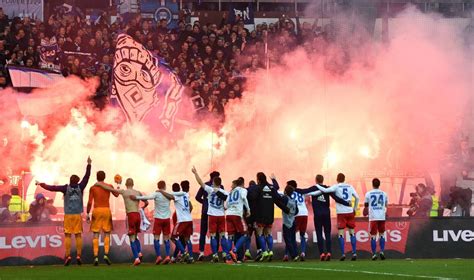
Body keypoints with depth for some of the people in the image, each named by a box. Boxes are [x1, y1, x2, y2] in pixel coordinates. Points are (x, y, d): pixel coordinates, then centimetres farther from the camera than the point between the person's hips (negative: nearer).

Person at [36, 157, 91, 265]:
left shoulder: (66, 188, -6)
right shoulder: (80, 187, -2)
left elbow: (51, 188, -5)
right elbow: (86, 177, 1)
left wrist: (41, 184, 5)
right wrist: (89, 165, 4)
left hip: (68, 215, -2)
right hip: (78, 215, 2)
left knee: (67, 235, -1)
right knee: (78, 235, 4)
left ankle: (68, 256, -7)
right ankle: (79, 256, 0)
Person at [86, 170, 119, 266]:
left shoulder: (93, 188, -1)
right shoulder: (109, 186, 2)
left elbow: (90, 202, -5)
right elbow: (116, 195, 21)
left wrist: (88, 214, 2)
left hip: (96, 211, -1)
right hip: (106, 210, 1)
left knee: (96, 234, 2)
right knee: (107, 234, 9)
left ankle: (96, 257, -6)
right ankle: (106, 255, -9)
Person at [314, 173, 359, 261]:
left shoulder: (336, 187, -2)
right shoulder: (350, 187, 10)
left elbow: (325, 190, -14)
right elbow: (357, 198, 11)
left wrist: (317, 186, 0)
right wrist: (355, 208, 22)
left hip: (341, 213, -3)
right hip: (350, 212, 3)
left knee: (341, 233, -2)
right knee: (352, 232, 8)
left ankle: (343, 254, -9)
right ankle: (354, 253, 3)